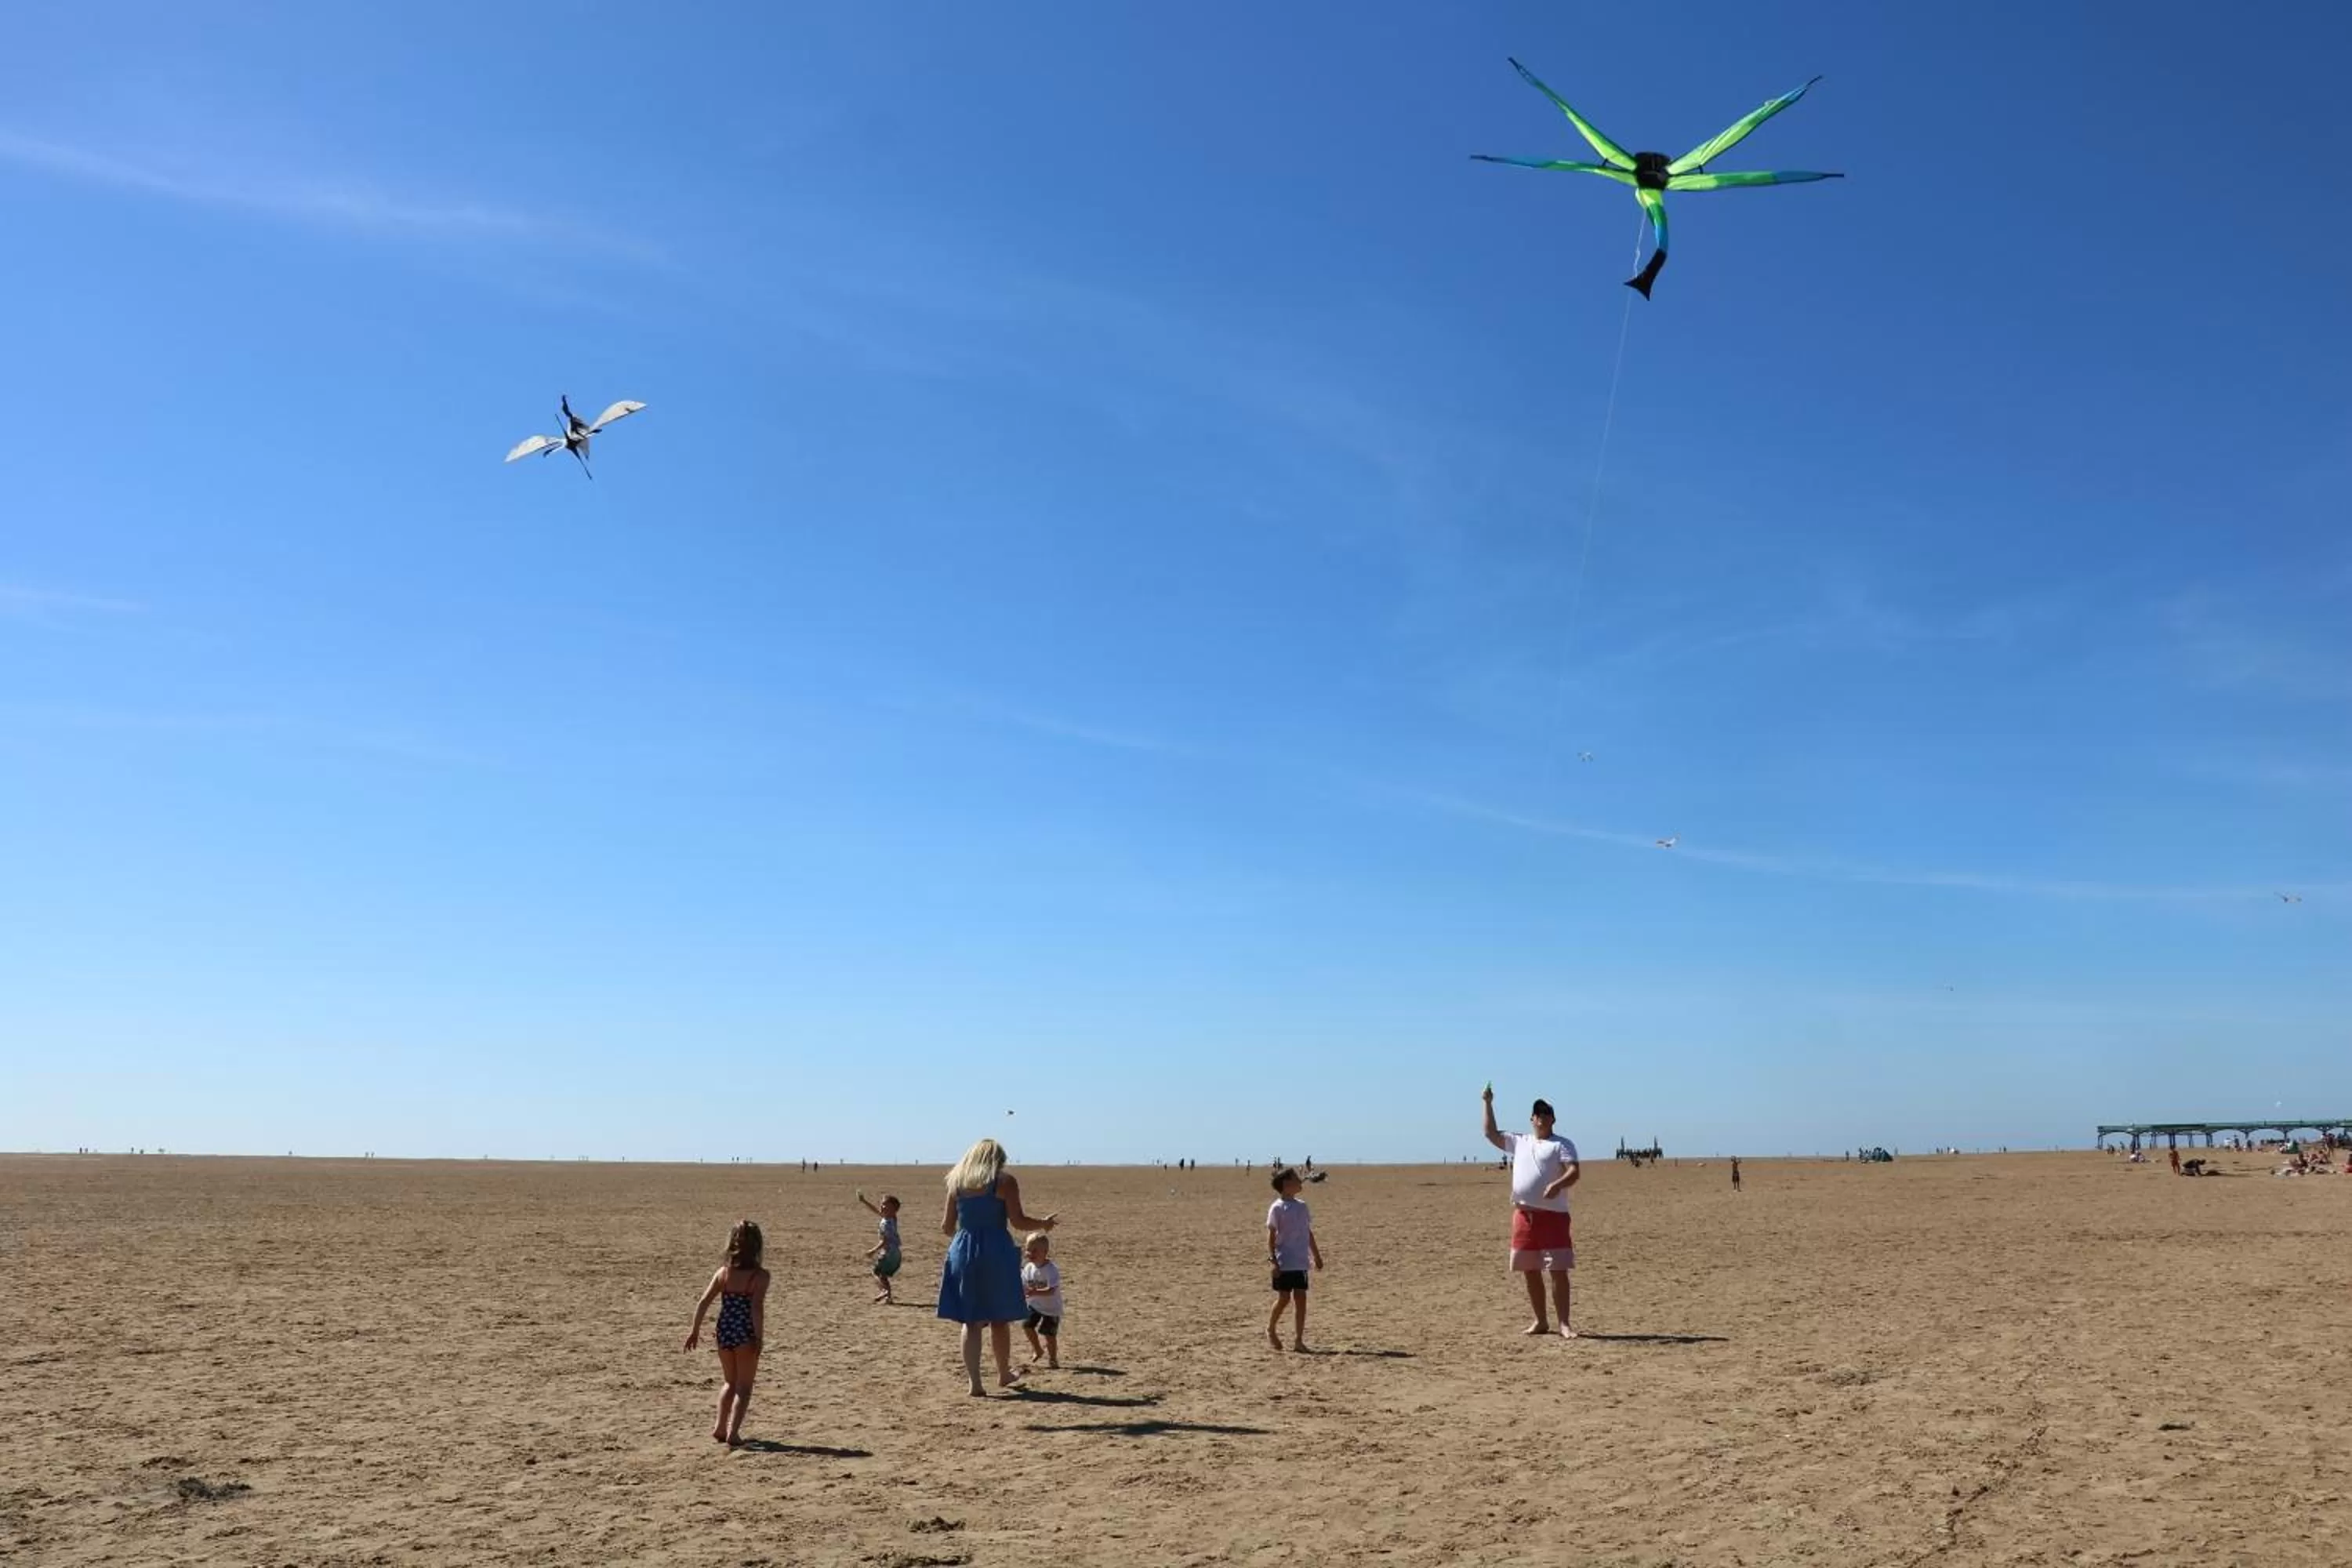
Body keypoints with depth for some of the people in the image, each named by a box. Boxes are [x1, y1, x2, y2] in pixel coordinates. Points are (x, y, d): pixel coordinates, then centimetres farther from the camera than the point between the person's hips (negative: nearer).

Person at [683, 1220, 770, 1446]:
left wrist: (695, 1330, 8)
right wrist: (759, 1339, -17)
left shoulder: (723, 1272, 1)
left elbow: (704, 1302, 0)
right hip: (746, 1335, -4)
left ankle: (720, 1428, 20)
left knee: (730, 1382, 24)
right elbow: (757, 1308, -20)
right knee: (744, 1387, 9)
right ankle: (733, 1432, 0)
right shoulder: (760, 1275, -11)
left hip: (724, 1333, 4)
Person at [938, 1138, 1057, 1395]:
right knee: (999, 1318, 13)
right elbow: (1017, 1221, -9)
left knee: (970, 1320, 6)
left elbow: (947, 1226, 8)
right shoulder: (1005, 1181, -3)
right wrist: (1044, 1224, 8)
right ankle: (1004, 1374, 28)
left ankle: (974, 1381, -1)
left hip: (963, 1252, 2)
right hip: (996, 1253, -2)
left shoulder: (957, 1181, 8)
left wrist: (946, 1228, 32)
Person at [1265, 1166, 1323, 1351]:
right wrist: (1273, 1260, -15)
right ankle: (1271, 1330, 22)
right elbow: (1271, 1236, -9)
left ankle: (1298, 1339, 6)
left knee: (1301, 1299, 2)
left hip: (1301, 1262, 6)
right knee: (1284, 1298, -2)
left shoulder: (1301, 1206, 11)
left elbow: (1309, 1233, 18)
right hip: (1284, 1263, -6)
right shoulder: (1277, 1208, -7)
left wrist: (1317, 1256, 17)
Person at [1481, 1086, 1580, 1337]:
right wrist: (1488, 1104, 15)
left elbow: (1575, 1172, -11)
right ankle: (1540, 1321, 20)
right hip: (1523, 1215, 5)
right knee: (1530, 1272, 9)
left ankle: (1564, 1324, -3)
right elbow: (1491, 1133, 21)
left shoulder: (1562, 1144, 1)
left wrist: (1558, 1185, -30)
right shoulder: (1518, 1141, 17)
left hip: (1553, 1215, -5)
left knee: (1558, 1271, -7)